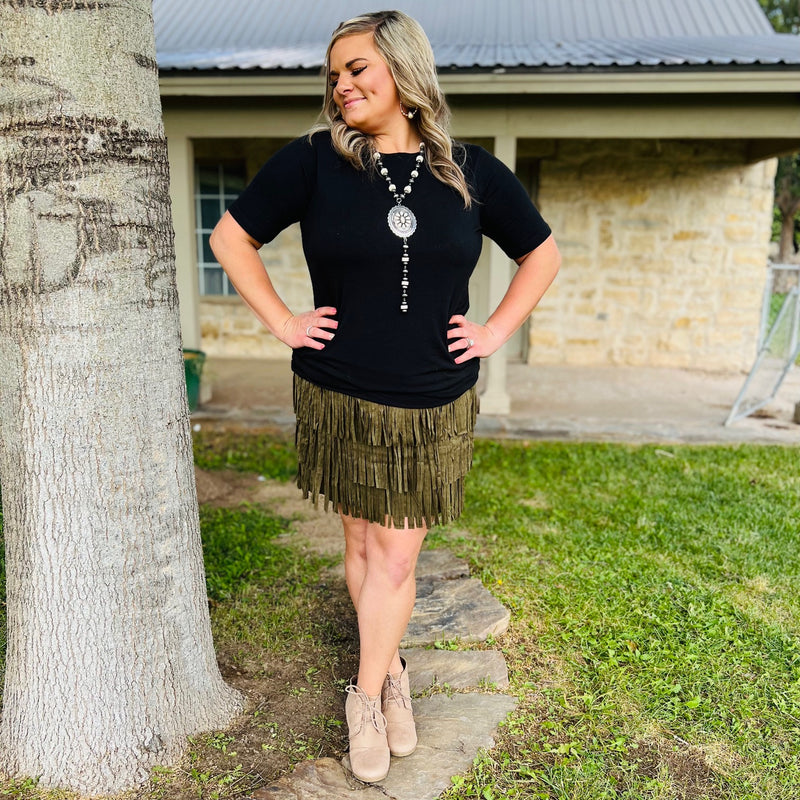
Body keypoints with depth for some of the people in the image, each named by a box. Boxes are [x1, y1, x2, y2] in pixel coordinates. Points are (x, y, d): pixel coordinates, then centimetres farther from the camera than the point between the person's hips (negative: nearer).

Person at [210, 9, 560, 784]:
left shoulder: (470, 171, 1)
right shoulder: (313, 160, -4)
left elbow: (542, 253, 13)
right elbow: (231, 236, 3)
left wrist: (496, 329, 3)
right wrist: (283, 323, -3)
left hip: (435, 406, 1)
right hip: (340, 398, 0)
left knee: (397, 557, 6)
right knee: (365, 545, 12)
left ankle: (367, 694, 27)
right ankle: (391, 674, 35)